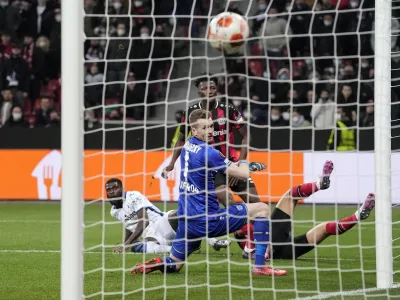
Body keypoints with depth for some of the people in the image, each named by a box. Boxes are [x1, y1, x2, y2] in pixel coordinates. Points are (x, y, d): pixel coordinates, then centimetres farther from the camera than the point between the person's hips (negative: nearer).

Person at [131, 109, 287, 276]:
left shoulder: (188, 146, 10)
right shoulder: (208, 152, -15)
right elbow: (243, 175, -11)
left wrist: (247, 166, 23)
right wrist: (244, 163, 12)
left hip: (186, 220, 8)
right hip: (207, 219, -8)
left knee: (173, 265, 26)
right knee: (262, 209, 0)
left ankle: (151, 265, -5)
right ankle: (260, 266, -6)